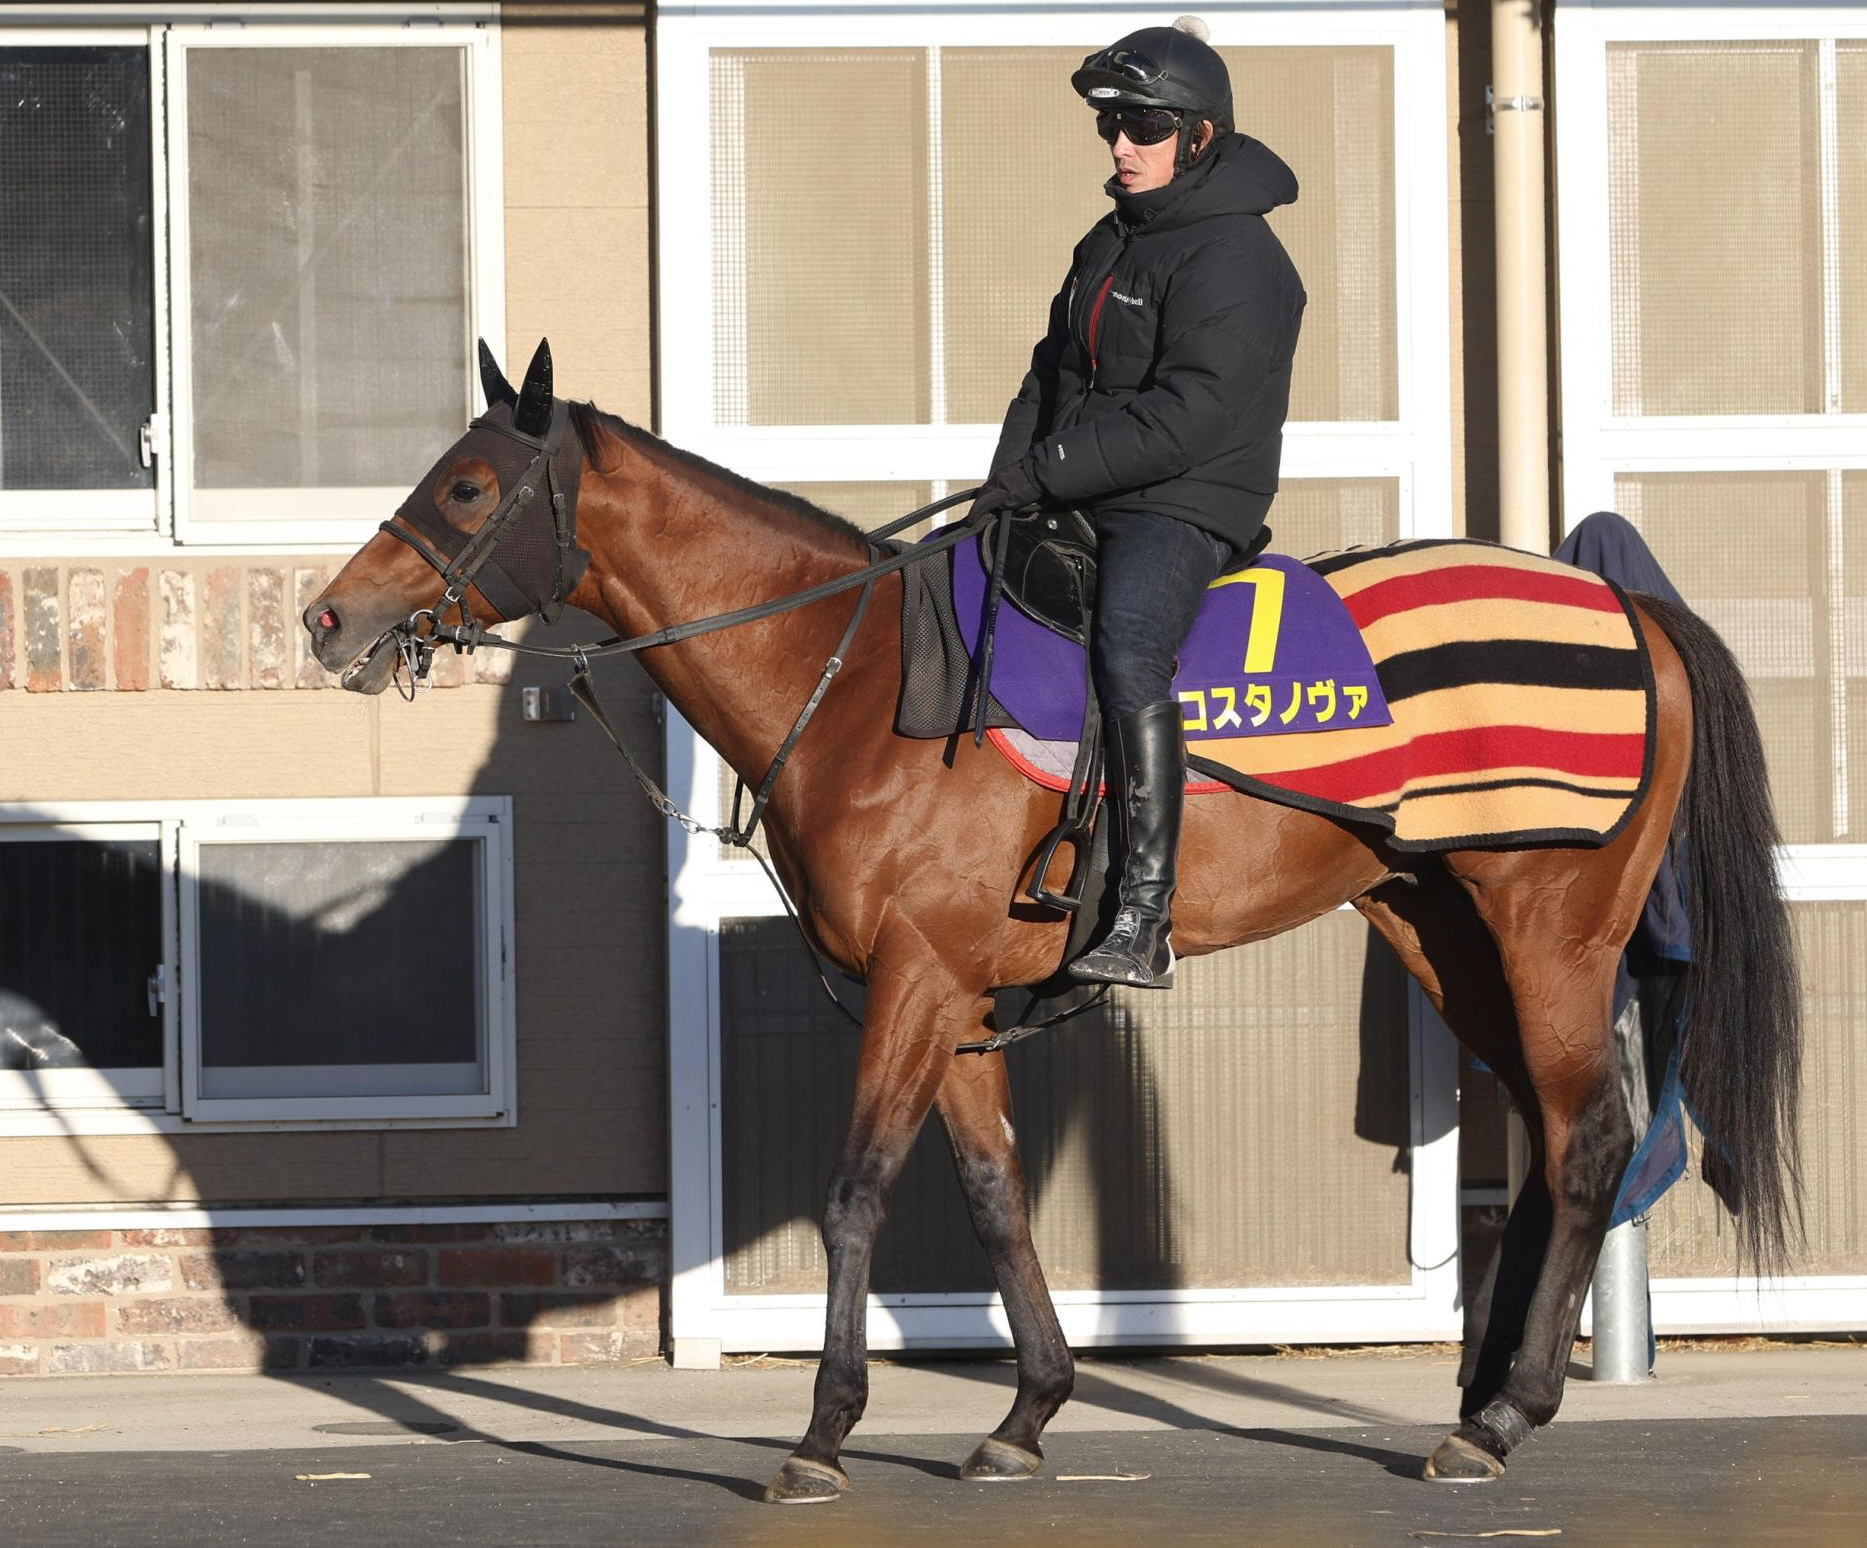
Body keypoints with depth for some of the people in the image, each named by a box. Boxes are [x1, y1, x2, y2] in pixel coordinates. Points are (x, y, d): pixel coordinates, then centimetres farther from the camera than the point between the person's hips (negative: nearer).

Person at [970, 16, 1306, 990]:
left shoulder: (1232, 256, -13)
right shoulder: (1112, 244, 17)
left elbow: (1189, 417, -22)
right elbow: (1056, 374, 20)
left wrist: (1052, 470, -20)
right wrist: (1010, 480, 2)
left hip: (1183, 510, -10)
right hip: (1083, 508, 10)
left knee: (1127, 652, -32)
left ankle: (1144, 919, -39)